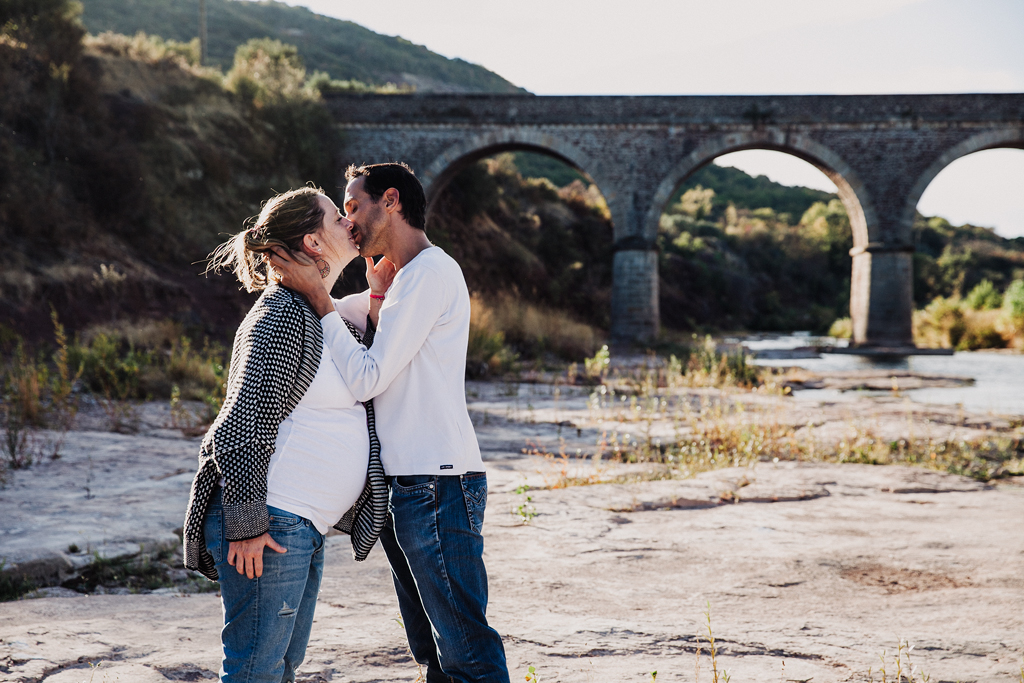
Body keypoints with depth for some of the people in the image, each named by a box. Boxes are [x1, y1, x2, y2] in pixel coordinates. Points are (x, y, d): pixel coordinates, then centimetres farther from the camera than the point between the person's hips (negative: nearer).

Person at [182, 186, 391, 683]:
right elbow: (243, 425, -18)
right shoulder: (283, 315, -14)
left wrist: (378, 306, 13)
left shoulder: (327, 315, 16)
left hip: (303, 525, 10)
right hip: (270, 521, -10)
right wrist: (247, 525, -19)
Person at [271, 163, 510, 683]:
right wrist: (375, 293, 11)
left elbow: (365, 379, -14)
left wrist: (316, 297, -10)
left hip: (437, 484, -10)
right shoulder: (408, 279, 21)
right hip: (406, 486, 10)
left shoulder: (431, 271, -10)